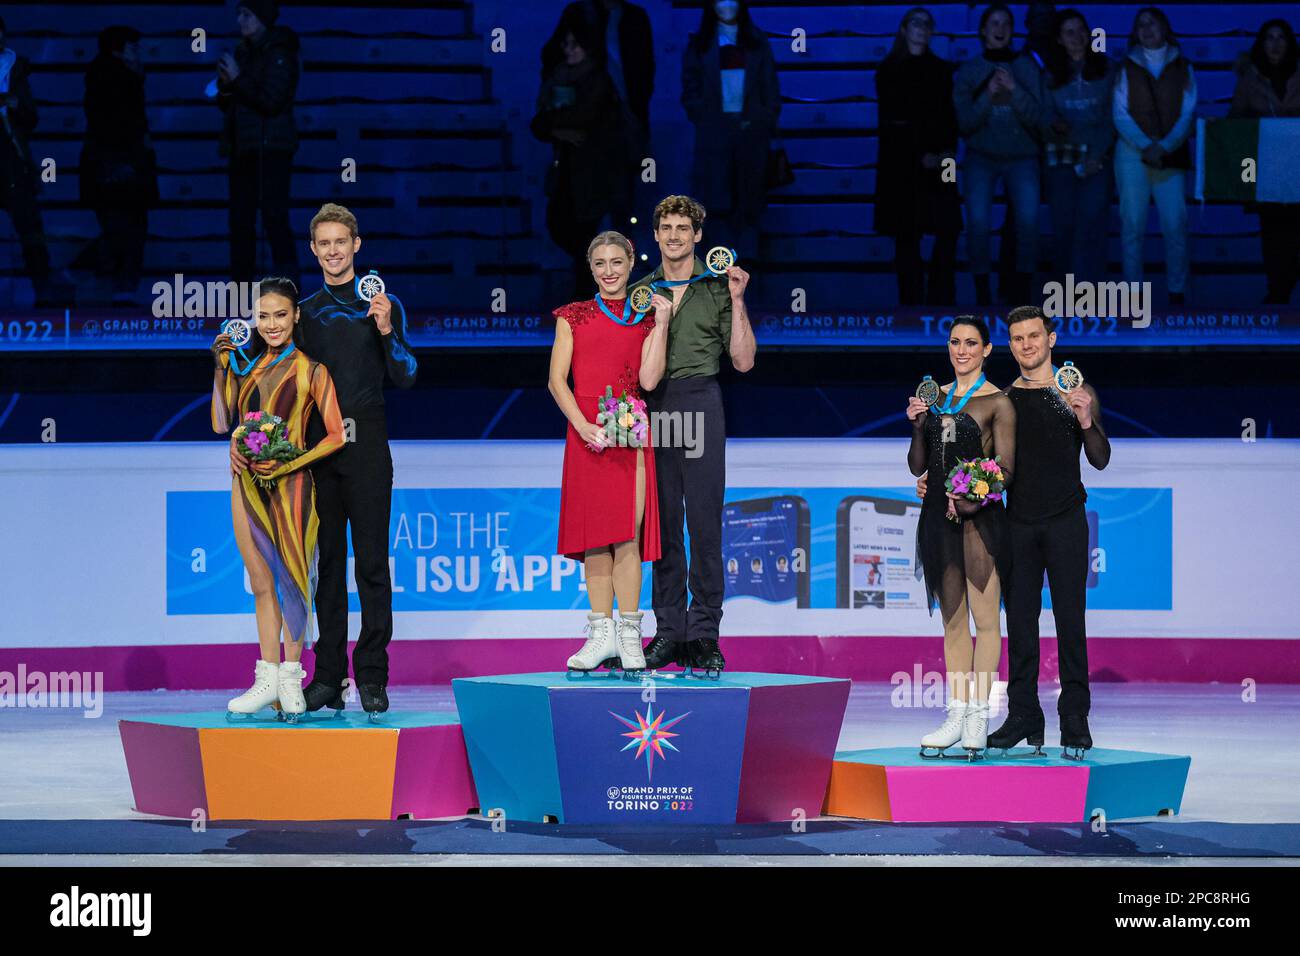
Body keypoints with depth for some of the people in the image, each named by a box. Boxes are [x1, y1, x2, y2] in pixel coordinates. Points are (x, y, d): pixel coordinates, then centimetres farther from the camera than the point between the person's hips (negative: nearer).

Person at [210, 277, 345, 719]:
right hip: (247, 482, 4)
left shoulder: (311, 371, -1)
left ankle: (291, 676, 3)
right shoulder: (246, 365, 12)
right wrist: (222, 366, 4)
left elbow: (336, 435, -6)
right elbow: (222, 422, 9)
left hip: (289, 485, -4)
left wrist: (285, 465, -15)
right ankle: (268, 678, 8)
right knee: (262, 584, 6)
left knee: (290, 579, -2)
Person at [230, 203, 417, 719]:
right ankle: (328, 677, 7)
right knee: (326, 561, 4)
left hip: (365, 440, -3)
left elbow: (405, 377, -3)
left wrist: (385, 332, -18)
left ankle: (372, 677, -2)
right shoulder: (303, 312, 13)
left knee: (371, 558, -4)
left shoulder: (383, 305, 5)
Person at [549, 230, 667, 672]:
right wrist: (584, 427, -11)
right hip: (585, 433, 1)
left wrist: (661, 325, -5)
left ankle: (628, 635, -4)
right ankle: (602, 634, 4)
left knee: (627, 533, -7)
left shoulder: (645, 319, 10)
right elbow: (556, 379, 2)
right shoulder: (574, 317, 9)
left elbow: (649, 380, -2)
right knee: (595, 534, 0)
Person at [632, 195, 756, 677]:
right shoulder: (641, 291, 15)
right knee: (663, 523, 3)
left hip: (700, 401, -3)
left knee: (705, 522, -5)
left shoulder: (717, 288, 6)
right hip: (652, 406, 3)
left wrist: (737, 301, -5)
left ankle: (703, 635, -3)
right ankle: (668, 632, 7)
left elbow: (743, 360, 1)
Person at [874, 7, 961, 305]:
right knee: (907, 237, -3)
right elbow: (891, 121, -2)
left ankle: (941, 302, -4)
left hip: (938, 163, 3)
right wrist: (920, 155, -11)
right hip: (902, 164, -3)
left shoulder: (941, 70, 15)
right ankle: (911, 303, 0)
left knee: (948, 230, -9)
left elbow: (950, 116, 12)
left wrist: (949, 149, -7)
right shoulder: (889, 71, 5)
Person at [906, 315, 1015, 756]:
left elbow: (1006, 469, -7)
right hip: (940, 517, 6)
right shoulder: (935, 397, 13)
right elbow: (917, 466, 14)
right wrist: (918, 427, -3)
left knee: (984, 617, -5)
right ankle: (956, 714, 10)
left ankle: (978, 714, -4)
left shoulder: (997, 402, -3)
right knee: (953, 619, 8)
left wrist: (977, 499, -22)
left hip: (979, 517, -6)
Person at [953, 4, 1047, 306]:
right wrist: (987, 95, -15)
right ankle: (982, 289, -7)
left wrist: (1015, 89, -17)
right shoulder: (967, 71, 7)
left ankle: (1023, 283, -4)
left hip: (1021, 158, 0)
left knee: (1028, 218, -20)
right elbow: (965, 122, 0)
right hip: (981, 157, 0)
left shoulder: (1027, 67, 6)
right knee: (977, 219, -19)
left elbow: (1036, 117, -1)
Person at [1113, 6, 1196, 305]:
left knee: (1175, 224, -7)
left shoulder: (1183, 68, 10)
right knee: (1132, 225, -3)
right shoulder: (1126, 69, 9)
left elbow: (1187, 114, 3)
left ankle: (1177, 292, 0)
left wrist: (1165, 146, -13)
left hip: (1171, 155, 0)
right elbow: (1121, 115, 1)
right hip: (1132, 154, 0)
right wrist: (1145, 145, -14)